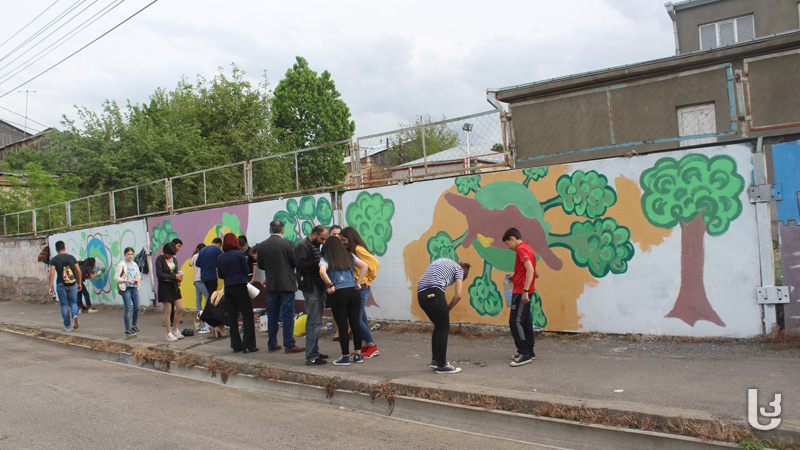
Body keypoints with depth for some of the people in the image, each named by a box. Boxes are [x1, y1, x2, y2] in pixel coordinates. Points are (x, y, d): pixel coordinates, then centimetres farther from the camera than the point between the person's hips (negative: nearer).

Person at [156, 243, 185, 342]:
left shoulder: (174, 259, 12)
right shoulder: (160, 259, -7)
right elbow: (159, 275, -16)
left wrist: (179, 276, -4)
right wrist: (174, 276, -19)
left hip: (174, 286, 6)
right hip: (164, 286, -6)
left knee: (180, 308, 3)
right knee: (168, 310, -1)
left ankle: (174, 330, 21)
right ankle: (169, 334, 10)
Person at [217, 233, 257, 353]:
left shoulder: (220, 257, 5)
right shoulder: (240, 254, -8)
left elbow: (220, 275, 9)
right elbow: (245, 272, -4)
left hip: (228, 288, 5)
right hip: (240, 287, -5)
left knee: (232, 317, 10)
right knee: (247, 315, 0)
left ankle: (236, 345, 14)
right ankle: (248, 345, -4)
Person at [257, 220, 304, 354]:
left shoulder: (262, 246, 0)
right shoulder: (288, 243, -11)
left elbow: (260, 265, 6)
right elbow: (295, 262, -9)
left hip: (271, 285, 4)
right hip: (287, 284, -4)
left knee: (272, 316, 12)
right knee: (288, 315, 0)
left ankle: (272, 344, 18)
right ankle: (289, 345, 1)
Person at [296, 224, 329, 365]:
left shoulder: (315, 246, 20)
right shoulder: (303, 246, -10)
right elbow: (301, 264, -23)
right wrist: (318, 264, -19)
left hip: (318, 287, 10)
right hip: (310, 288, -10)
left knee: (315, 321, 15)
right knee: (314, 322, -10)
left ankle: (314, 352, 24)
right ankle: (311, 357, -5)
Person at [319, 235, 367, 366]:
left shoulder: (325, 259, 0)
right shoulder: (350, 256, 11)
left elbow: (322, 272, -20)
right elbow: (364, 266, 4)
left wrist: (330, 285, -8)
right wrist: (358, 282, 7)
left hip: (338, 295, -4)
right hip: (353, 292, 4)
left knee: (342, 326, 2)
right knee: (355, 324, 10)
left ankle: (345, 357, 8)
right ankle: (358, 354, 17)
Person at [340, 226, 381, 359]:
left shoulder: (358, 249, -13)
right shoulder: (350, 251, 14)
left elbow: (375, 263, -17)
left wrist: (368, 280, -9)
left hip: (361, 287, -9)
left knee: (357, 319, -8)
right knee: (361, 318, 11)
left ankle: (373, 347, 2)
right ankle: (367, 346, 19)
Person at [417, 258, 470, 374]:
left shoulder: (439, 260, 33)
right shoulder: (459, 269, 14)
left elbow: (420, 282, 26)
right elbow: (458, 295, 1)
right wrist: (448, 309, 15)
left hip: (420, 295, 7)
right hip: (434, 294, -7)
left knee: (439, 327, 21)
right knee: (444, 329, 4)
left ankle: (435, 360, 26)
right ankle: (441, 365, 9)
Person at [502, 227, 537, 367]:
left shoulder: (521, 249, -12)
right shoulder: (528, 249, 18)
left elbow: (530, 269, -25)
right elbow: (535, 273, 22)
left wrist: (525, 290, -29)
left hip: (521, 292, -10)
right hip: (525, 292, 10)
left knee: (515, 322, -9)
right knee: (526, 322, 14)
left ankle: (525, 354, -8)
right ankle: (529, 352, 21)